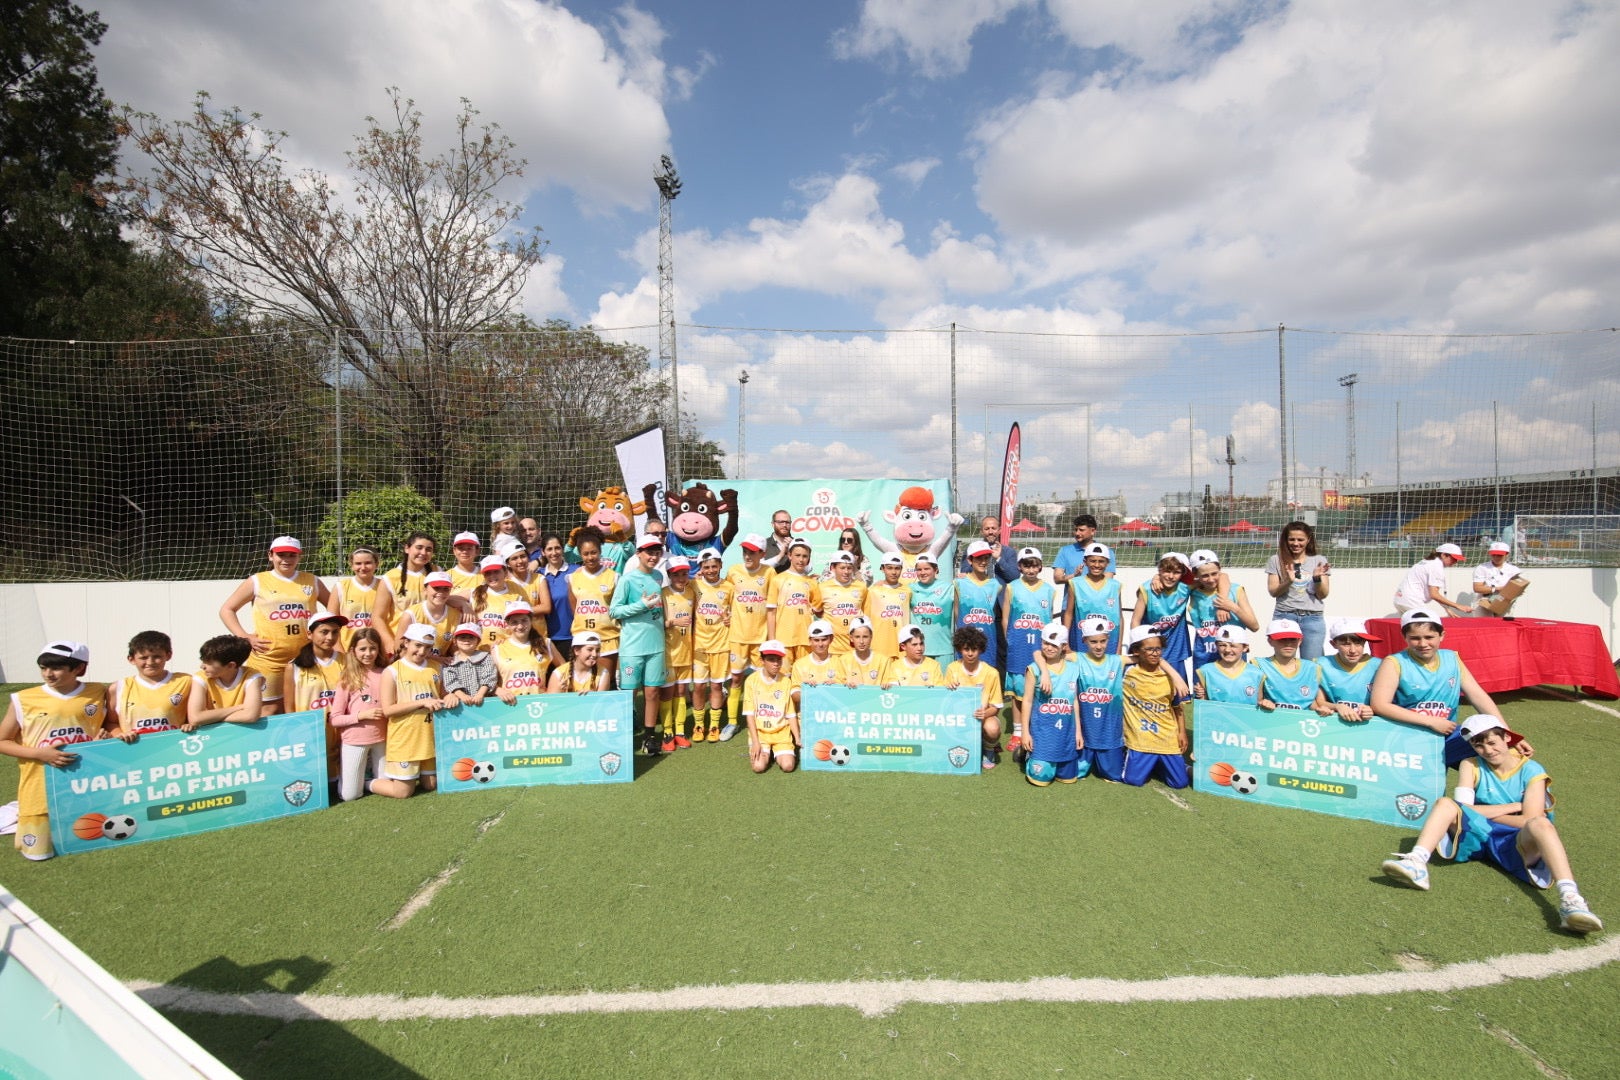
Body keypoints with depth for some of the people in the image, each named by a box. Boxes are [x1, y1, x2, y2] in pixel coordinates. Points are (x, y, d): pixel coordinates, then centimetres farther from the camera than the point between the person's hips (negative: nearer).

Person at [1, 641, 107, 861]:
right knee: (39, 853, 4)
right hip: (42, 790, -1)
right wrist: (40, 754, -17)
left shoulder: (98, 693, -3)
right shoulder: (24, 700, -8)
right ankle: (22, 823, 36)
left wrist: (104, 738, -11)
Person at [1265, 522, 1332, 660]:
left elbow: (1323, 595, 7)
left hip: (1312, 618, 1)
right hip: (1284, 616, -1)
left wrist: (1317, 578, -11)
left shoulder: (1319, 561, 9)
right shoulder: (1276, 560, 6)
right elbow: (1273, 592, 1)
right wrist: (1288, 581, -16)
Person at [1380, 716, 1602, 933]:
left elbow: (1529, 821, -9)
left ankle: (1569, 899, -51)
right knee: (1445, 803, -25)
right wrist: (1513, 806, -4)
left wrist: (1484, 813, -4)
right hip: (1477, 835, 2)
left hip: (1516, 844, -2)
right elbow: (1462, 809, -6)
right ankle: (1416, 864, -47)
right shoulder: (1471, 767, 8)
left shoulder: (1531, 771, 2)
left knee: (1540, 824, -33)